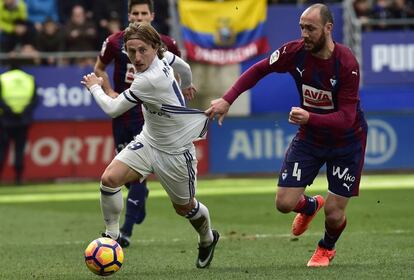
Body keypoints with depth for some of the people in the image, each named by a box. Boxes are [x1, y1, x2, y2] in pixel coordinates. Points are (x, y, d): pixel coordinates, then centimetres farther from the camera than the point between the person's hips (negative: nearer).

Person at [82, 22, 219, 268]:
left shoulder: (149, 81, -32)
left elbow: (113, 109, -22)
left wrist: (95, 86, -5)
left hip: (175, 152, -7)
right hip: (149, 140, 7)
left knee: (185, 207, 14)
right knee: (110, 178, -16)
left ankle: (208, 239, 46)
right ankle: (112, 236, -1)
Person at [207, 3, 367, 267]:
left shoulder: (347, 63, -28)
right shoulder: (295, 52, -16)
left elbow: (346, 117, -30)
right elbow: (259, 69, 0)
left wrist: (309, 118, -45)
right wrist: (227, 100, -7)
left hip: (346, 139, -3)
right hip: (309, 136, 3)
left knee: (334, 215, -4)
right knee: (285, 203, -6)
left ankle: (327, 248, 34)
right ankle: (311, 206, 33)